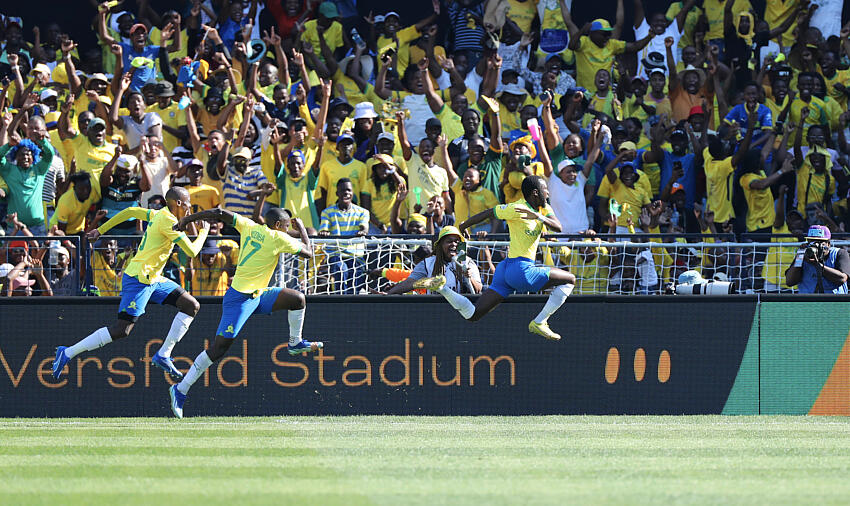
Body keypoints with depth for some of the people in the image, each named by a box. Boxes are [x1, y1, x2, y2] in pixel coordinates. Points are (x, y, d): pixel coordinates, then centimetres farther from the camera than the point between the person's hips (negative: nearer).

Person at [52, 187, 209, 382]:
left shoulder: (158, 215, 12)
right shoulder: (168, 221, -17)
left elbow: (130, 211, 21)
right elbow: (192, 251, -17)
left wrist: (100, 230, 28)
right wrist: (204, 232, 2)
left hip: (153, 280, 10)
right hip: (138, 279, -10)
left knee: (192, 306, 4)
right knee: (121, 330, -13)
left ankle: (163, 355, 4)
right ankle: (67, 353, -6)